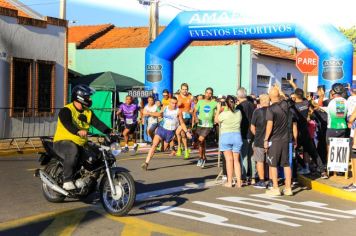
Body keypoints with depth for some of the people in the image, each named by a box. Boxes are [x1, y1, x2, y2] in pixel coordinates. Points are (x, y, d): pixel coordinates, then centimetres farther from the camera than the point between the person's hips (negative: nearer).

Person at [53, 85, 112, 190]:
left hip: (80, 144, 8)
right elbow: (67, 124, -30)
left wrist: (109, 132, -20)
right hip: (63, 142, -8)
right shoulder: (66, 110, -11)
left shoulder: (88, 112, 11)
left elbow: (98, 123, -1)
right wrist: (78, 131, -49)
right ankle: (67, 180, -34)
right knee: (73, 151, -38)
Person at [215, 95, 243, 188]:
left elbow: (216, 120, 3)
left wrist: (218, 109, 11)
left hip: (226, 136, -3)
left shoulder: (224, 113, -13)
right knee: (236, 160, 9)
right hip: (237, 135, 3)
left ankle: (229, 182, 3)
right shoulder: (239, 113, -1)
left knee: (229, 159, 1)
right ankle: (239, 182, 8)